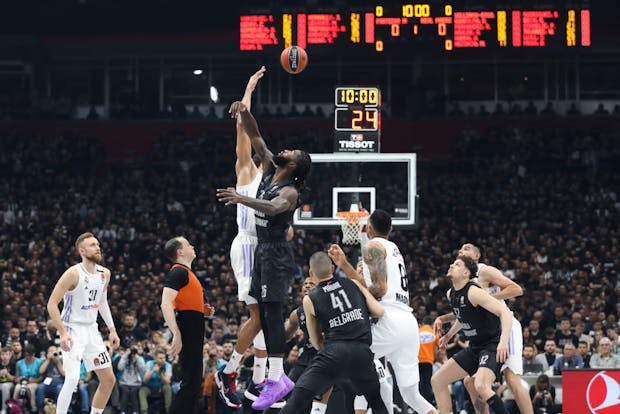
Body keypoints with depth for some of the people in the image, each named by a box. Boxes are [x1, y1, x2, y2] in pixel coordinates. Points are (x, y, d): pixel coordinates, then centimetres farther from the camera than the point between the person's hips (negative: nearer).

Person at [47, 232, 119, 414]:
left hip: (92, 330, 8)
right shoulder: (73, 273, -16)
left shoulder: (104, 273, 6)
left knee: (109, 380, 7)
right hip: (73, 331, -8)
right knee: (73, 378, -22)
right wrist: (63, 333, -24)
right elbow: (52, 304, -16)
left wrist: (112, 329, 15)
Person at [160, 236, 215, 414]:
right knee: (190, 383, -14)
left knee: (194, 383, 12)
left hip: (194, 335, 10)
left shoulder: (186, 272, 21)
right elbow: (166, 304, -21)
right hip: (188, 334, -10)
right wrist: (176, 335, -27)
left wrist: (202, 311, 14)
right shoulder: (178, 272, -10)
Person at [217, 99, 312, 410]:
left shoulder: (289, 192, -17)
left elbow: (273, 207, -40)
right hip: (263, 251, 9)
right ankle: (279, 375, 13)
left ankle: (276, 380, -18)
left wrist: (241, 199, -52)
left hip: (276, 254, -9)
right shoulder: (269, 171, 8)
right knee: (264, 313, 9)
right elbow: (255, 138, 7)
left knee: (272, 312, -14)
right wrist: (244, 113, -11)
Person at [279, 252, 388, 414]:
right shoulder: (353, 284, 15)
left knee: (295, 401, 0)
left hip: (333, 352, -2)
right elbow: (379, 312, 9)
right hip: (361, 352, 2)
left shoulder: (310, 300, 12)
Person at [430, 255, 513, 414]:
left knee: (481, 385, -34)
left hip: (493, 346, -10)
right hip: (475, 347, 10)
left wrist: (503, 341, -40)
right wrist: (448, 335, 32)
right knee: (437, 380, 7)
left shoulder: (473, 292, -21)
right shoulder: (450, 294, 7)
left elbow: (505, 312, -28)